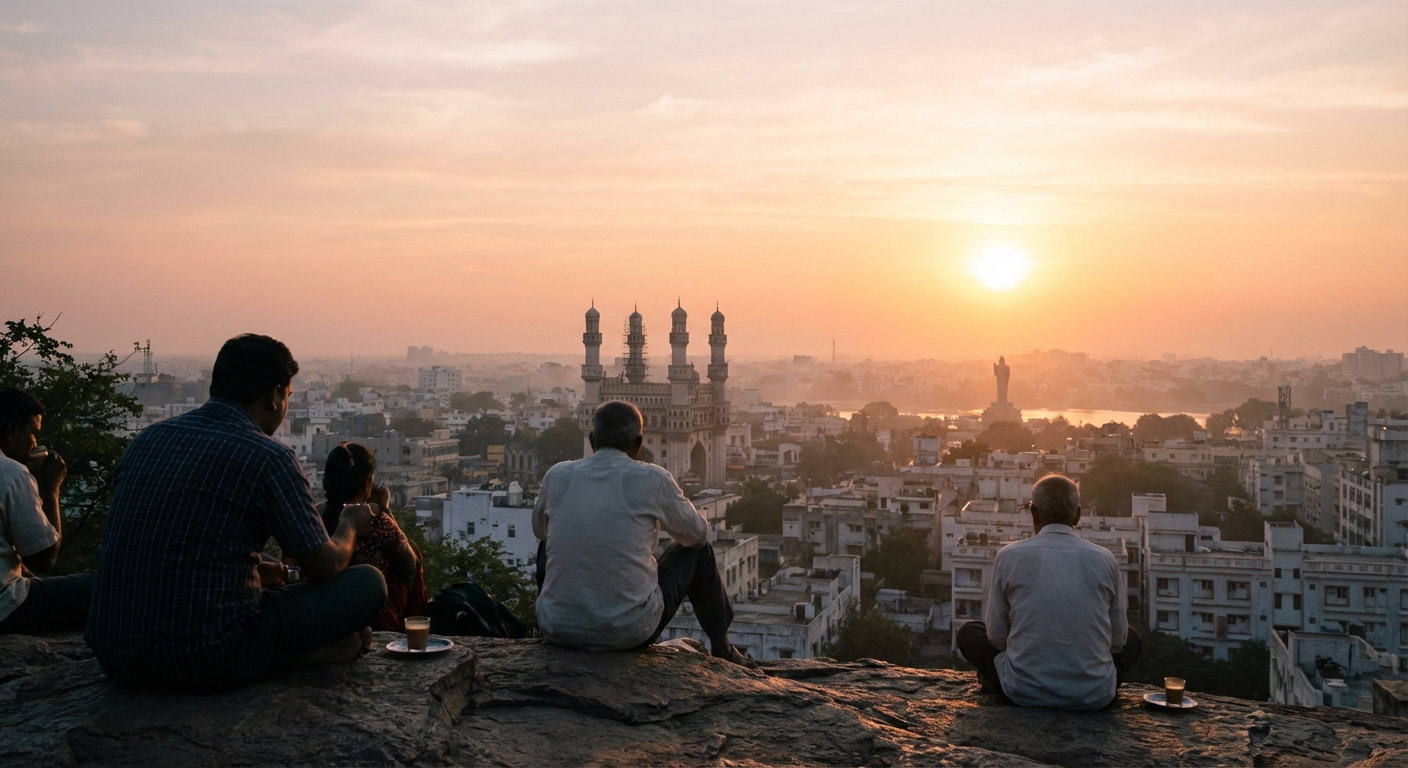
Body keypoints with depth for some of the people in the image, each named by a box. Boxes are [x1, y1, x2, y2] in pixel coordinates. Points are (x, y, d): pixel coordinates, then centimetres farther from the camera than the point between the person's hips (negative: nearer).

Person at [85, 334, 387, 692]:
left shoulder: (148, 439, 9)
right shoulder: (268, 457, -11)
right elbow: (326, 567, -3)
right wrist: (350, 525, 20)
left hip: (115, 658, 7)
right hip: (207, 661, -7)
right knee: (367, 582, 4)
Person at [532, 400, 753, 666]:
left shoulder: (557, 475, 0)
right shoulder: (652, 479, -8)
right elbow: (699, 533, 9)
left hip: (557, 628, 3)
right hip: (630, 631, -3)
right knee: (698, 552, 21)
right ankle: (721, 648, 39)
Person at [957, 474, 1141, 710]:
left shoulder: (1009, 556, -5)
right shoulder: (1105, 559, -2)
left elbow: (997, 635, 2)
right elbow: (1118, 639, 7)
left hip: (1025, 692, -1)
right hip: (1094, 695, 1)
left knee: (968, 632, 23)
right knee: (1131, 638, 30)